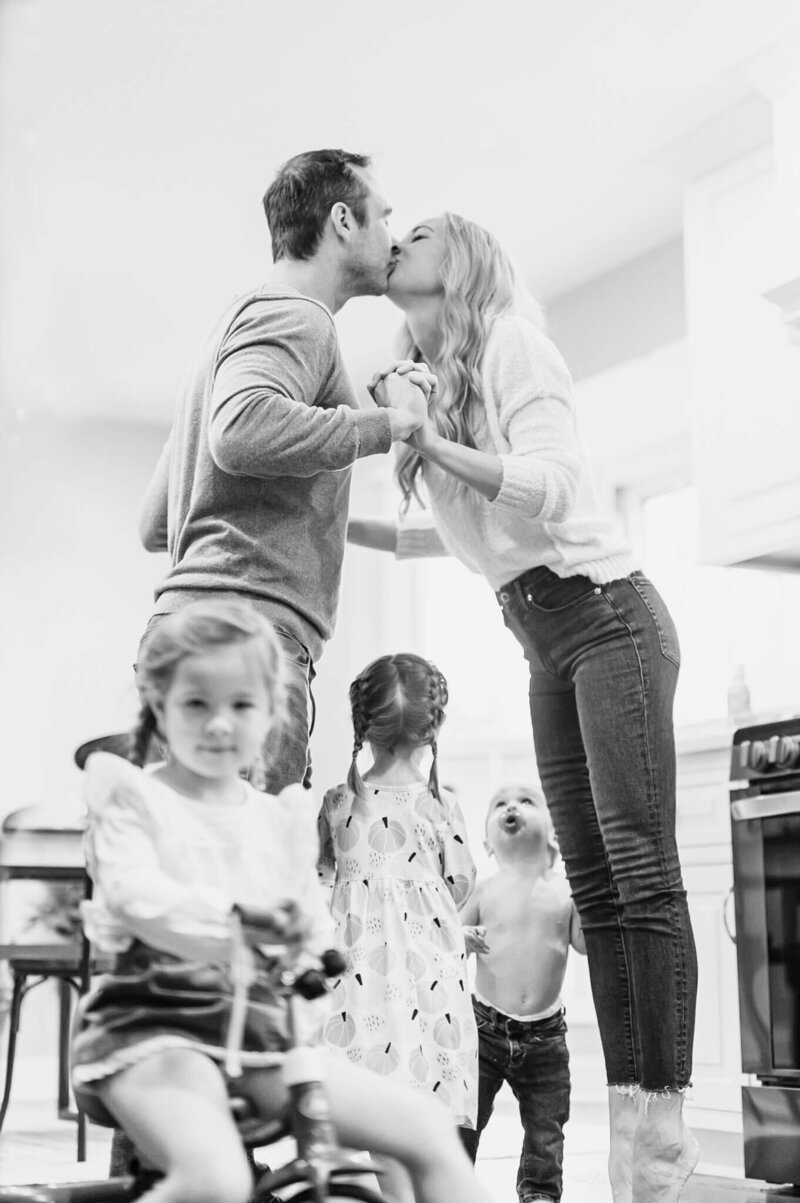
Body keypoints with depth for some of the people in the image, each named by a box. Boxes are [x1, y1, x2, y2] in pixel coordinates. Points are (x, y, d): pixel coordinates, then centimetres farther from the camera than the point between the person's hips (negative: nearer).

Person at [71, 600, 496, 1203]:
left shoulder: (280, 817, 19)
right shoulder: (134, 797, 2)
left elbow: (311, 918, 16)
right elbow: (137, 898, -17)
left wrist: (307, 931, -8)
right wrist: (233, 931, -33)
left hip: (263, 1023, 6)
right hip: (154, 1022, -5)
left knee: (431, 1132, -7)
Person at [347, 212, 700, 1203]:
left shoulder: (510, 341, -4)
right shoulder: (424, 381, 18)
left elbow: (548, 486, -16)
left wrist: (432, 444, -21)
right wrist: (336, 525, 18)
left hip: (605, 614, -8)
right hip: (545, 648, 8)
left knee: (641, 871, -13)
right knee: (596, 891, 1)